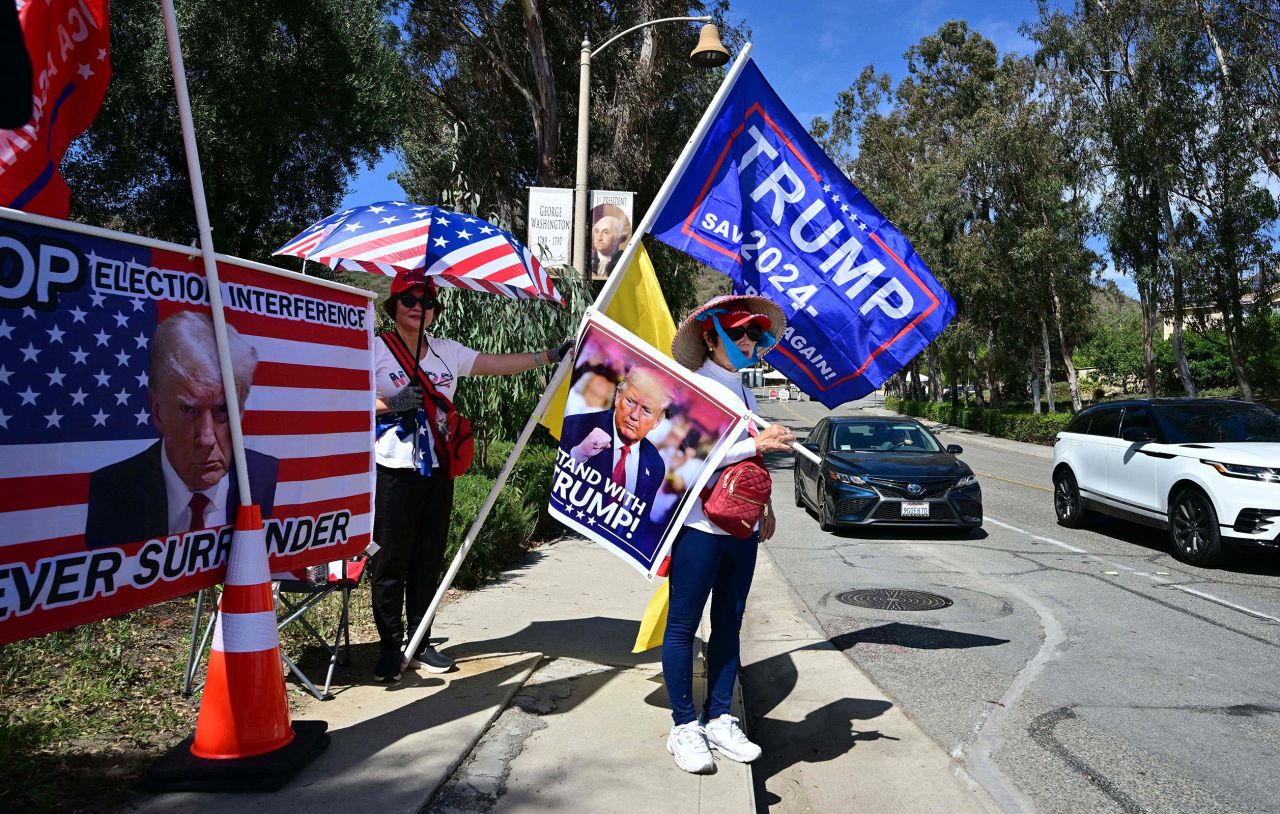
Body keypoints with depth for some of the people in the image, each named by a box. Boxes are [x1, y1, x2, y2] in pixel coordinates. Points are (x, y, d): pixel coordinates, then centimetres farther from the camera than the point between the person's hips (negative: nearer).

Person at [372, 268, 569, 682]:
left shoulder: (448, 352, 11)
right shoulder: (376, 349, -2)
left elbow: (501, 363, 10)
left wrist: (550, 355, 5)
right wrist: (391, 404, -19)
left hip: (437, 470, 5)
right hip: (393, 471, -5)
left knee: (428, 559, 10)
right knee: (391, 560, 0)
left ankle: (419, 643, 22)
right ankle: (391, 647, 13)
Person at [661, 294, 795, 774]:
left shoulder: (744, 393, 16)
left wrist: (764, 504, 14)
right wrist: (757, 444, -21)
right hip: (700, 523, -8)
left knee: (729, 623, 12)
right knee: (683, 624, 2)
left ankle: (719, 720, 23)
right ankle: (684, 726, 12)